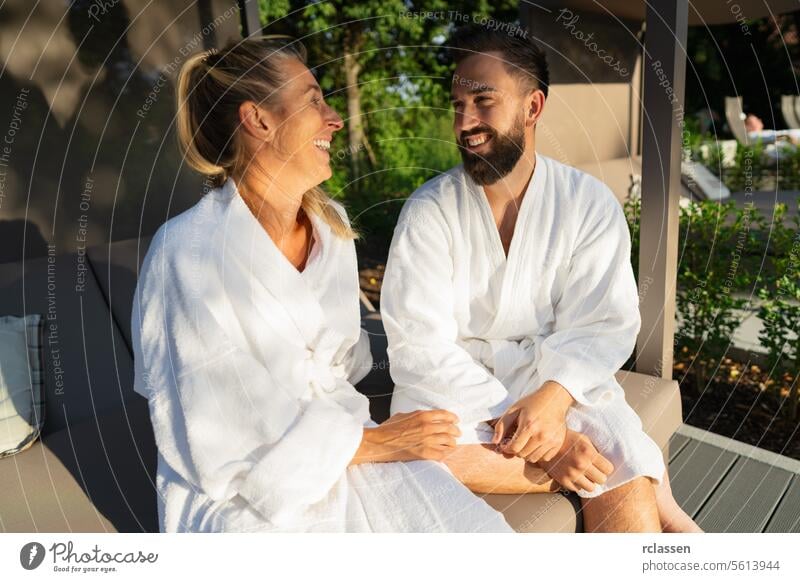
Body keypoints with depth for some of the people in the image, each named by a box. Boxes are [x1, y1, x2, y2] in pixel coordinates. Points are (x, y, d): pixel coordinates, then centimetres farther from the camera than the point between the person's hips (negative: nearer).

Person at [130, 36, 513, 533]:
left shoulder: (331, 223, 6)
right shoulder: (188, 250, -14)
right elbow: (226, 424, -16)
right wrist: (370, 443, -13)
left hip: (343, 447, 5)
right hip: (241, 487, -5)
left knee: (482, 530, -14)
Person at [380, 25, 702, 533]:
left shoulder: (590, 203, -3)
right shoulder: (428, 211, -8)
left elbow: (603, 326, -8)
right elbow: (420, 345, -15)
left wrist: (551, 399, -27)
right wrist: (511, 417, -25)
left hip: (557, 376, 0)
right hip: (455, 382, 1)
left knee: (620, 459, -28)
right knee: (420, 451, -30)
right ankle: (647, 489, -17)